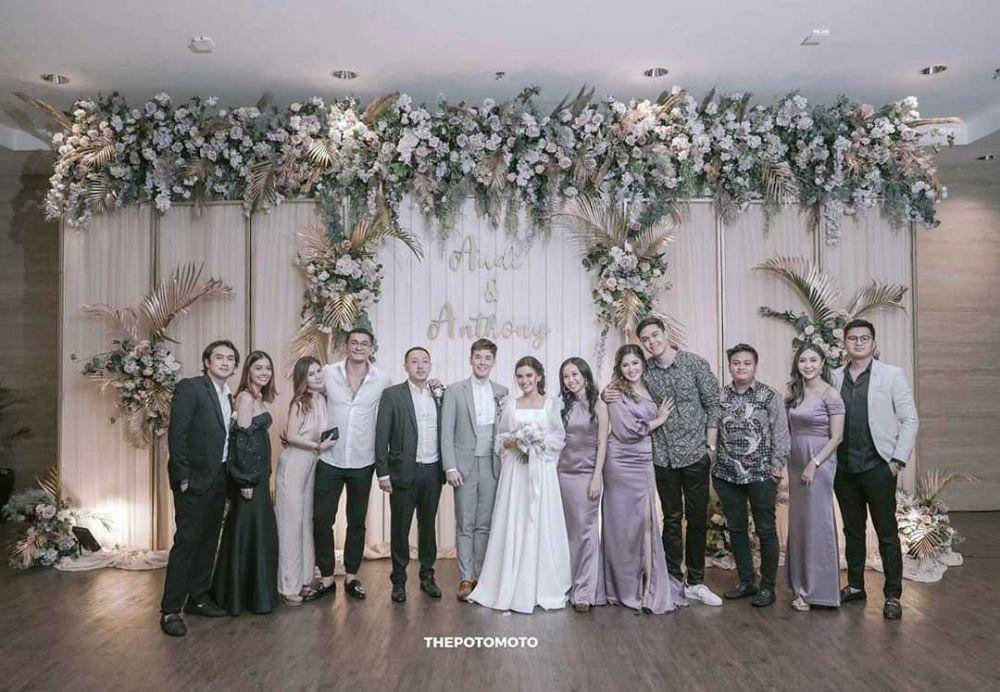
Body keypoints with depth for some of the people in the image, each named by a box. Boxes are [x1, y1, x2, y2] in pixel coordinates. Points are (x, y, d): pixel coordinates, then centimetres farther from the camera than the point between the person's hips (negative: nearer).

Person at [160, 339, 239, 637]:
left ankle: (198, 598, 26)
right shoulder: (190, 388, -10)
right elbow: (177, 435, -15)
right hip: (194, 480, -8)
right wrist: (183, 477, -17)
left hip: (219, 480, 8)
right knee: (187, 541, -5)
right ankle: (170, 609, 3)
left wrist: (228, 478, 8)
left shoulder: (228, 398, 14)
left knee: (209, 540, 13)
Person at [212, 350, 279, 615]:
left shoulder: (259, 398, 13)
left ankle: (258, 591, 26)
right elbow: (242, 439, -19)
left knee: (261, 529, 15)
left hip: (259, 474, 9)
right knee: (247, 529, -1)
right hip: (248, 475, -9)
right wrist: (246, 480, -20)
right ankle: (245, 595, 11)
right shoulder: (245, 397, -14)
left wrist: (260, 477, 16)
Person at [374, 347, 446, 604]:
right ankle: (399, 580, 18)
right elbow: (381, 436, -5)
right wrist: (383, 473, -10)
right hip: (404, 472, -3)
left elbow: (444, 434, 10)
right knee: (400, 528, 6)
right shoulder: (392, 395, -3)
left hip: (433, 472, 3)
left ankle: (427, 576, 26)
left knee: (428, 526, 13)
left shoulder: (439, 396, 8)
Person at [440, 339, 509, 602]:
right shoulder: (454, 391, 0)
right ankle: (465, 578, 9)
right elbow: (447, 433, -3)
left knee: (484, 525, 9)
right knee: (465, 526, 2)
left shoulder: (502, 392, 8)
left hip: (491, 466, 3)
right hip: (465, 466, -2)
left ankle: (480, 575, 18)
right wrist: (450, 467, -10)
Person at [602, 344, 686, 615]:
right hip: (622, 464, -6)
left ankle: (647, 586, 19)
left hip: (645, 464, 6)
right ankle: (625, 590, 13)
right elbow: (626, 431, -14)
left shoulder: (648, 390, 13)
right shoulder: (615, 393, -7)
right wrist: (658, 420, -4)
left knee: (645, 522, 7)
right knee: (624, 525, 1)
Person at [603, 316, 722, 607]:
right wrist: (610, 397, -8)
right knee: (672, 519, 9)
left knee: (697, 518, 7)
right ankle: (673, 580, 20)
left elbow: (713, 405, -1)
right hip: (662, 457, 1)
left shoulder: (695, 363, -4)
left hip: (695, 454, -1)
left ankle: (695, 582, 21)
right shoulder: (644, 370, 2)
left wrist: (710, 445, -5)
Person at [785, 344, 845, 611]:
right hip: (796, 463, 7)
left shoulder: (830, 394, -9)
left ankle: (818, 590, 9)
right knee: (798, 524, 11)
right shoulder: (794, 394, 10)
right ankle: (802, 585, 22)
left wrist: (814, 464, -16)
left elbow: (836, 437, -11)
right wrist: (787, 462, 5)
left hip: (819, 463, -7)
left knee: (817, 524, -1)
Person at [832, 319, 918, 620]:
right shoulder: (834, 377, 7)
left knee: (887, 534, 3)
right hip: (844, 468, 4)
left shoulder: (892, 375, -1)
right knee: (852, 531, 14)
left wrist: (898, 460, -8)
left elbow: (910, 420, -2)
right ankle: (855, 586, 27)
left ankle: (892, 596, 13)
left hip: (878, 467, -3)